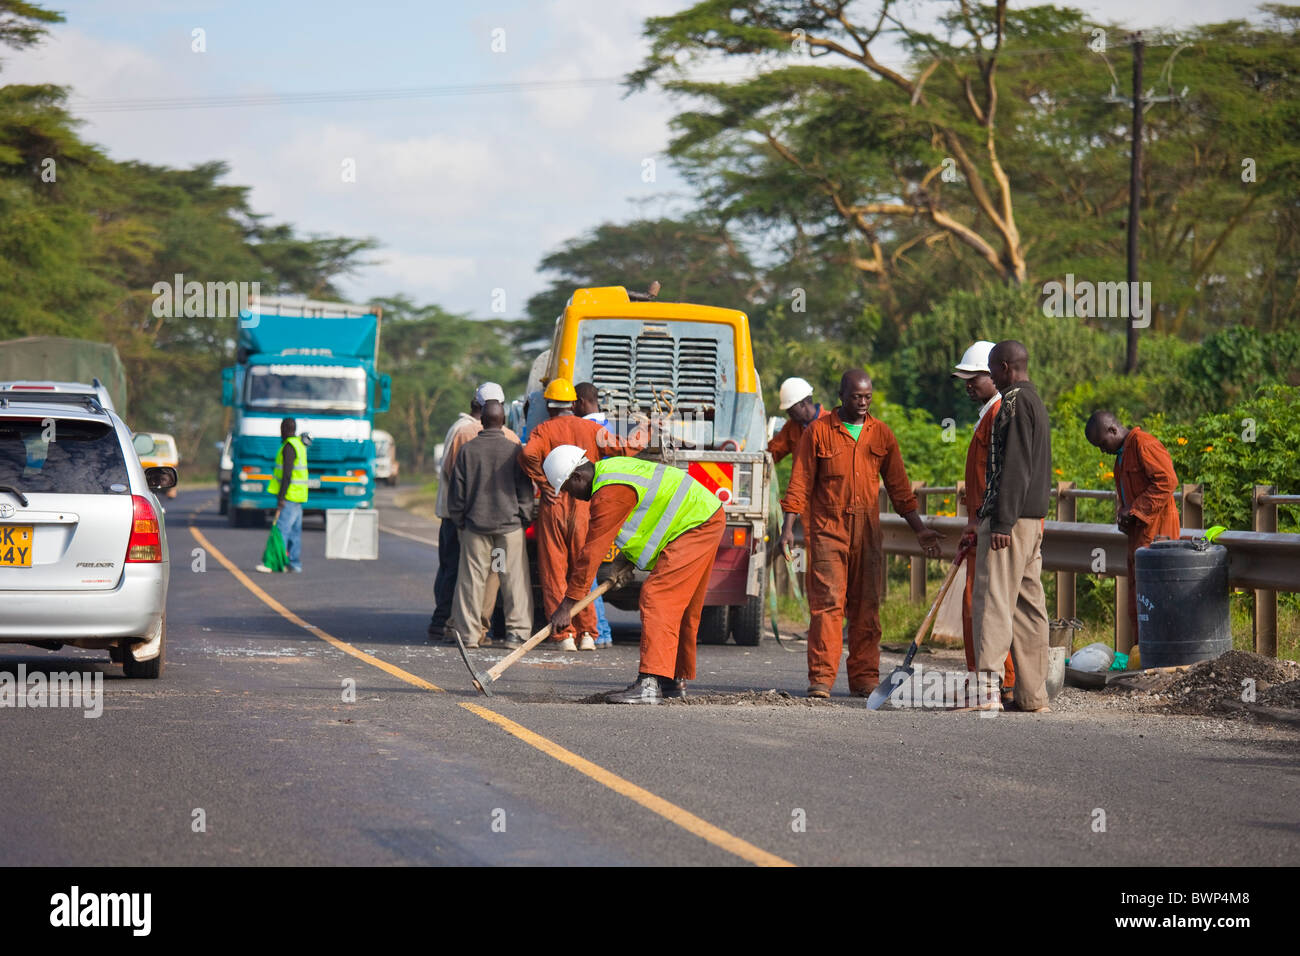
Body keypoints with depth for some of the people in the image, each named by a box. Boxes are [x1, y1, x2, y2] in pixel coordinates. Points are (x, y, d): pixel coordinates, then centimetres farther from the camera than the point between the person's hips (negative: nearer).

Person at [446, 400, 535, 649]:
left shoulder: (467, 449, -1)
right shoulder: (514, 450, -4)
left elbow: (457, 490, 3)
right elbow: (525, 491, -1)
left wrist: (459, 521, 12)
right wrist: (524, 518, 9)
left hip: (475, 525, 1)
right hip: (509, 525, -1)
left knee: (472, 578, 5)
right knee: (515, 578, 3)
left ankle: (468, 632, 6)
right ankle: (516, 631, -1)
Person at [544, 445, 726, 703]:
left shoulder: (609, 493, -21)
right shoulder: (608, 470, 11)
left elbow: (592, 551, -21)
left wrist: (567, 604, -19)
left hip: (695, 526, -11)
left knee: (656, 598, -17)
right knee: (680, 607, 17)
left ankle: (649, 684, -26)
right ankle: (676, 682, 26)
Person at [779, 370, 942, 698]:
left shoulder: (881, 434, 10)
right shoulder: (818, 431, 2)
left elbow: (898, 486, 15)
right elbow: (800, 483, 2)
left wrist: (920, 529, 12)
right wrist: (788, 527, -6)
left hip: (867, 532, 3)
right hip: (828, 529, -3)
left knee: (866, 607, 4)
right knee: (827, 603, -10)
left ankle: (864, 678, 9)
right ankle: (821, 678, -9)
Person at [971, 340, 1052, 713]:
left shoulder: (1015, 402, -10)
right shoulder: (1035, 401, 21)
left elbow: (1014, 467, -18)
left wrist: (1003, 521, -21)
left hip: (1010, 518, -10)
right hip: (1034, 518, 10)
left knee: (992, 599, -14)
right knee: (1028, 604, 10)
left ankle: (988, 687, -24)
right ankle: (1033, 694, 11)